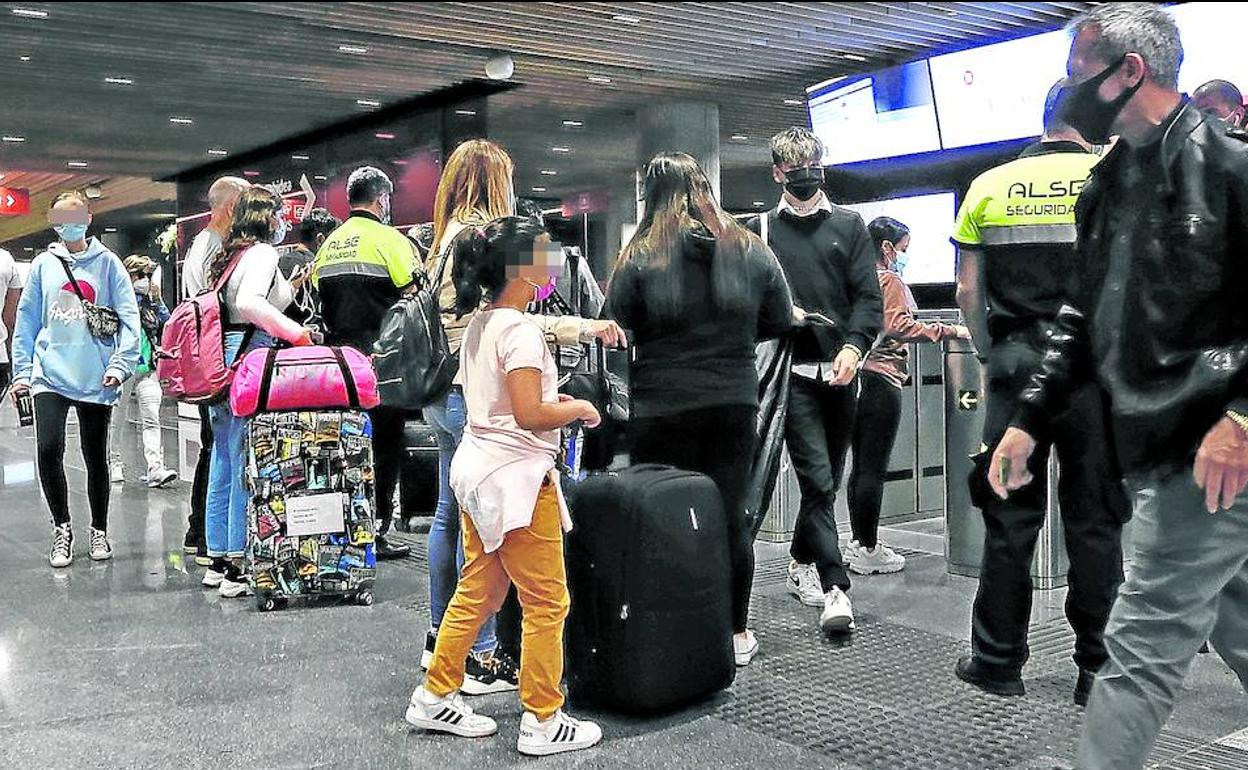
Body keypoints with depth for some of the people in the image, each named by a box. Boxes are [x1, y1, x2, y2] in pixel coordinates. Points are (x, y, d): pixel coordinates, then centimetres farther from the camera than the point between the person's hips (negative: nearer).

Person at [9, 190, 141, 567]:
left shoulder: (107, 262, 2)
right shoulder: (43, 265, 8)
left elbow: (128, 316, -3)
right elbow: (27, 320, 10)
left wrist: (120, 364, -13)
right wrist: (22, 371, 5)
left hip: (95, 379, -1)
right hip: (50, 375, 1)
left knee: (95, 457, 8)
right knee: (48, 451, -12)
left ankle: (99, 531, 25)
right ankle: (62, 527, 9)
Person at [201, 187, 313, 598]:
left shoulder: (227, 255, 18)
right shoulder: (262, 252, -8)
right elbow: (248, 302, -25)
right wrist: (297, 333, -23)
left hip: (222, 361, 9)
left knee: (223, 464, 14)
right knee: (247, 467, -6)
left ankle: (218, 561, 22)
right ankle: (238, 569, -4)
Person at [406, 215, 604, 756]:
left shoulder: (476, 325, 11)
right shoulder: (520, 330, -18)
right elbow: (529, 415, -23)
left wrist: (549, 401, 13)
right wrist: (577, 409, -7)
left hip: (476, 466, 10)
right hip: (515, 475, -10)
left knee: (478, 590, 19)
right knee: (546, 603, 2)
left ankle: (436, 698, 28)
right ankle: (542, 722, 10)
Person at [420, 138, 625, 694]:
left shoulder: (447, 238, 15)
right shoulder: (481, 237, -14)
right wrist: (581, 327, -18)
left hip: (443, 395, 10)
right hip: (475, 397, -10)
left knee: (450, 516, 16)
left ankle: (441, 638, 27)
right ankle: (481, 658, 1)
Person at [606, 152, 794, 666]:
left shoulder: (639, 260, -8)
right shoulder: (751, 252, 1)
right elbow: (780, 323, 8)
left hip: (661, 408, -3)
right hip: (733, 403, 3)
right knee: (730, 516, 11)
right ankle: (736, 634, 21)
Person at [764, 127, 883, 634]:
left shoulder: (848, 226, 10)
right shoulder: (764, 231, 8)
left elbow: (869, 297, 4)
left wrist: (853, 347, -10)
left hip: (841, 371, 3)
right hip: (793, 371, -3)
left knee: (827, 479, 12)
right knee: (818, 480, -9)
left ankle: (801, 564, 30)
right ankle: (835, 589, -9)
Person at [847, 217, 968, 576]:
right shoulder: (890, 281, -7)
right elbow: (899, 326, -19)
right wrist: (950, 331, -19)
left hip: (858, 377, 9)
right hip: (881, 378, -9)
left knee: (861, 465, 12)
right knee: (874, 468, -5)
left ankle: (859, 543, 17)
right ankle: (869, 550, -2)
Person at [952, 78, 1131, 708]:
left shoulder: (989, 186, 6)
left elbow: (968, 291, 5)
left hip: (1016, 366, 1)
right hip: (1095, 367, -1)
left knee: (1009, 518, 8)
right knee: (1094, 520, 7)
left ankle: (998, 661, 16)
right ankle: (1097, 669, 13)